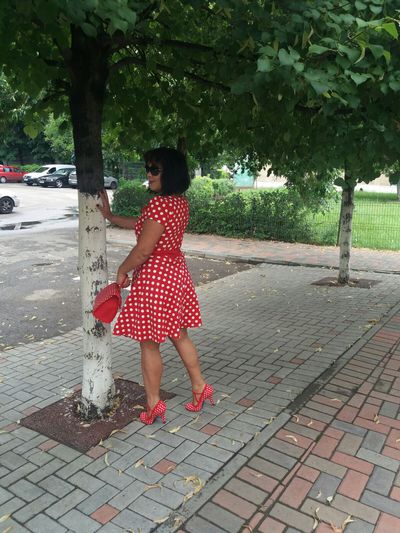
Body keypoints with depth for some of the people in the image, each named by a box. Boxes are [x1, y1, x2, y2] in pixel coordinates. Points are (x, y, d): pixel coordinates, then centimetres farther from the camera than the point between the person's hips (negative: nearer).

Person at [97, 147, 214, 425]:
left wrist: (122, 271, -5)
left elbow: (143, 250, -22)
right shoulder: (181, 202, 7)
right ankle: (200, 387, 33)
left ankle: (154, 404, 21)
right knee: (180, 335, 21)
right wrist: (110, 216, 20)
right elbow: (144, 224, 17)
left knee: (149, 343, 7)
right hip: (177, 271, 9)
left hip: (154, 277, -9)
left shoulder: (159, 204, -22)